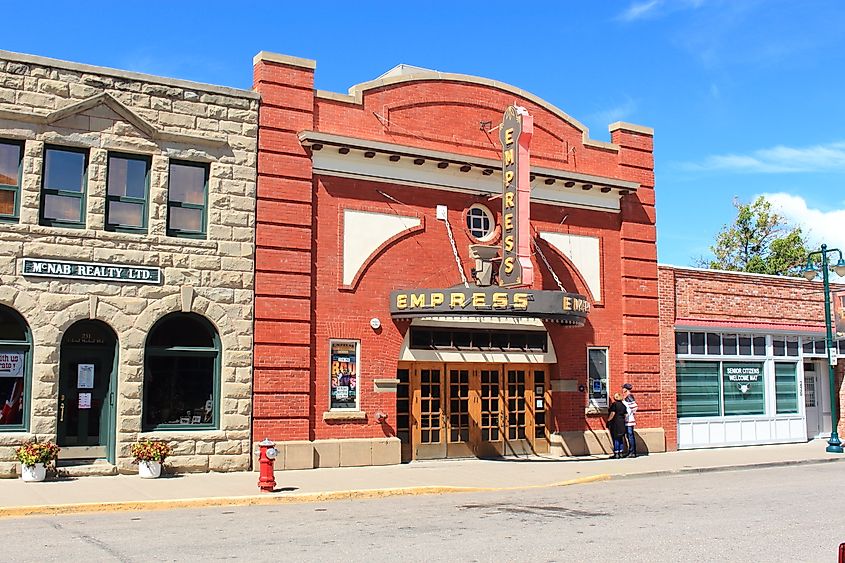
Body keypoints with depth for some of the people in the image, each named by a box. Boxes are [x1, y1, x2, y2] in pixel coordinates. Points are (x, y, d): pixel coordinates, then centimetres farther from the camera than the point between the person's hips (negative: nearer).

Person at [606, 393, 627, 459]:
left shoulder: (614, 404, -13)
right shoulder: (623, 404, 9)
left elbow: (612, 414, -18)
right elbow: (625, 414, 10)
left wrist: (608, 420, -10)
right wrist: (624, 420, 17)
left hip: (615, 423, -7)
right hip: (622, 423, 7)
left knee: (615, 439, -4)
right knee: (621, 438, 12)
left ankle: (616, 454, -3)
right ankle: (620, 453, 14)